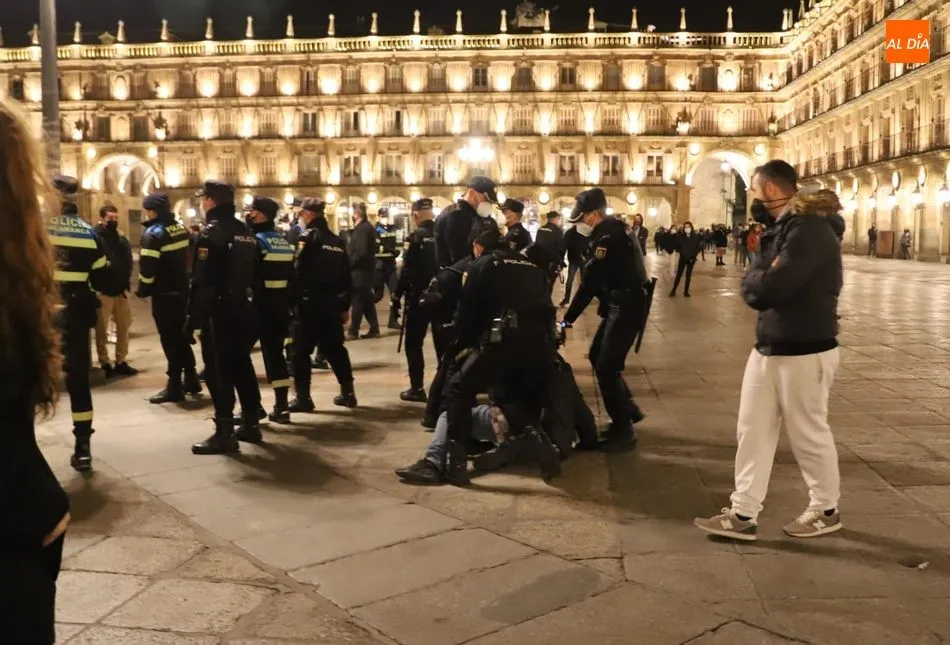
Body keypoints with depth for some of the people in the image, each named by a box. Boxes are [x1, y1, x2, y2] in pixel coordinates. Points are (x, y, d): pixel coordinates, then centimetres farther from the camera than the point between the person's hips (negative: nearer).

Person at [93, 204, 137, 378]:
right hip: (103, 291, -6)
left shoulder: (121, 237, 11)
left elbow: (128, 261, 12)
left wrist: (126, 282, 1)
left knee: (123, 327, 12)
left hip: (120, 290, 6)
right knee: (102, 329, 4)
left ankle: (121, 362, 22)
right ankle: (105, 364, 13)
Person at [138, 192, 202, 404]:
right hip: (182, 290, 8)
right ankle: (191, 379, 23)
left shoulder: (153, 234, -15)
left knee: (169, 338, -2)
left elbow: (147, 267, -19)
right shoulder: (180, 228, 10)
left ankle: (175, 386, 1)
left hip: (164, 294, -8)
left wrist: (143, 290, -6)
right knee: (180, 334, 18)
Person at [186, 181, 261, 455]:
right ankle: (251, 423, 24)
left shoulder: (212, 232, -12)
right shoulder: (245, 232, 13)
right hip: (244, 310, 8)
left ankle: (225, 433, -3)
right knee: (242, 366, 17)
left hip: (220, 312, -8)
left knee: (219, 372, -4)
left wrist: (193, 318, -16)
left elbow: (202, 282, -18)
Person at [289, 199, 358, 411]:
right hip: (332, 304, 7)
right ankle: (348, 393, 15)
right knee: (335, 348, 15)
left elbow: (297, 270, -15)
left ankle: (303, 397, -1)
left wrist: (293, 299, -10)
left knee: (301, 350, 0)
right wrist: (345, 306, 18)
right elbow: (346, 277, 14)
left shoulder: (308, 237, -7)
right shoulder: (337, 241, 14)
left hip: (310, 303, -7)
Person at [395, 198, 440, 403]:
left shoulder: (414, 238, -11)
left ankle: (417, 388, 1)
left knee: (414, 343, 4)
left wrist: (397, 295, -9)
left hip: (419, 296, -5)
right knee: (442, 342, 13)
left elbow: (407, 271, -16)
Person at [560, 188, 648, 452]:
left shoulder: (607, 237, -19)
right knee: (597, 356, 18)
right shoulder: (612, 229, 12)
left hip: (626, 307, -10)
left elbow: (589, 283, -21)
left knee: (606, 367, -10)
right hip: (621, 304, 10)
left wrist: (567, 320, -18)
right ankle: (629, 409, 29)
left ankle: (623, 432, -2)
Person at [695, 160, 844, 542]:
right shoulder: (780, 228, 12)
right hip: (767, 347, 9)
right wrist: (762, 278, -14)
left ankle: (826, 510, 27)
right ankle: (743, 514, 15)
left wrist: (757, 279, -7)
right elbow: (752, 289, 6)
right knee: (753, 429, 8)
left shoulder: (809, 229, -18)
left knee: (808, 434, 6)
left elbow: (769, 288, -27)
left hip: (804, 351, -9)